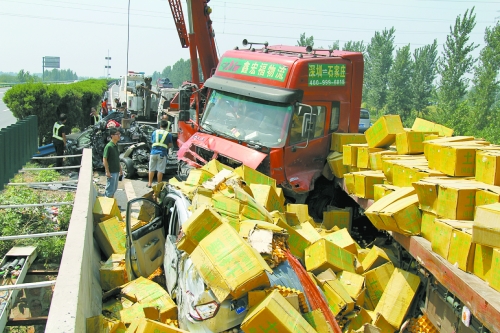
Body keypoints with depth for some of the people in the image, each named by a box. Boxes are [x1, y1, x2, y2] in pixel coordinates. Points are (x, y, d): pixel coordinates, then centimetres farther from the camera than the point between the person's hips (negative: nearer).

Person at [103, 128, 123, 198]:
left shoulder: (116, 146, 9)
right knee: (110, 189, -2)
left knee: (114, 189, 16)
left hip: (116, 171, 9)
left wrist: (120, 169, 19)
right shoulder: (108, 146, -17)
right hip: (111, 172, -9)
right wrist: (107, 172, -20)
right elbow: (104, 160, -17)